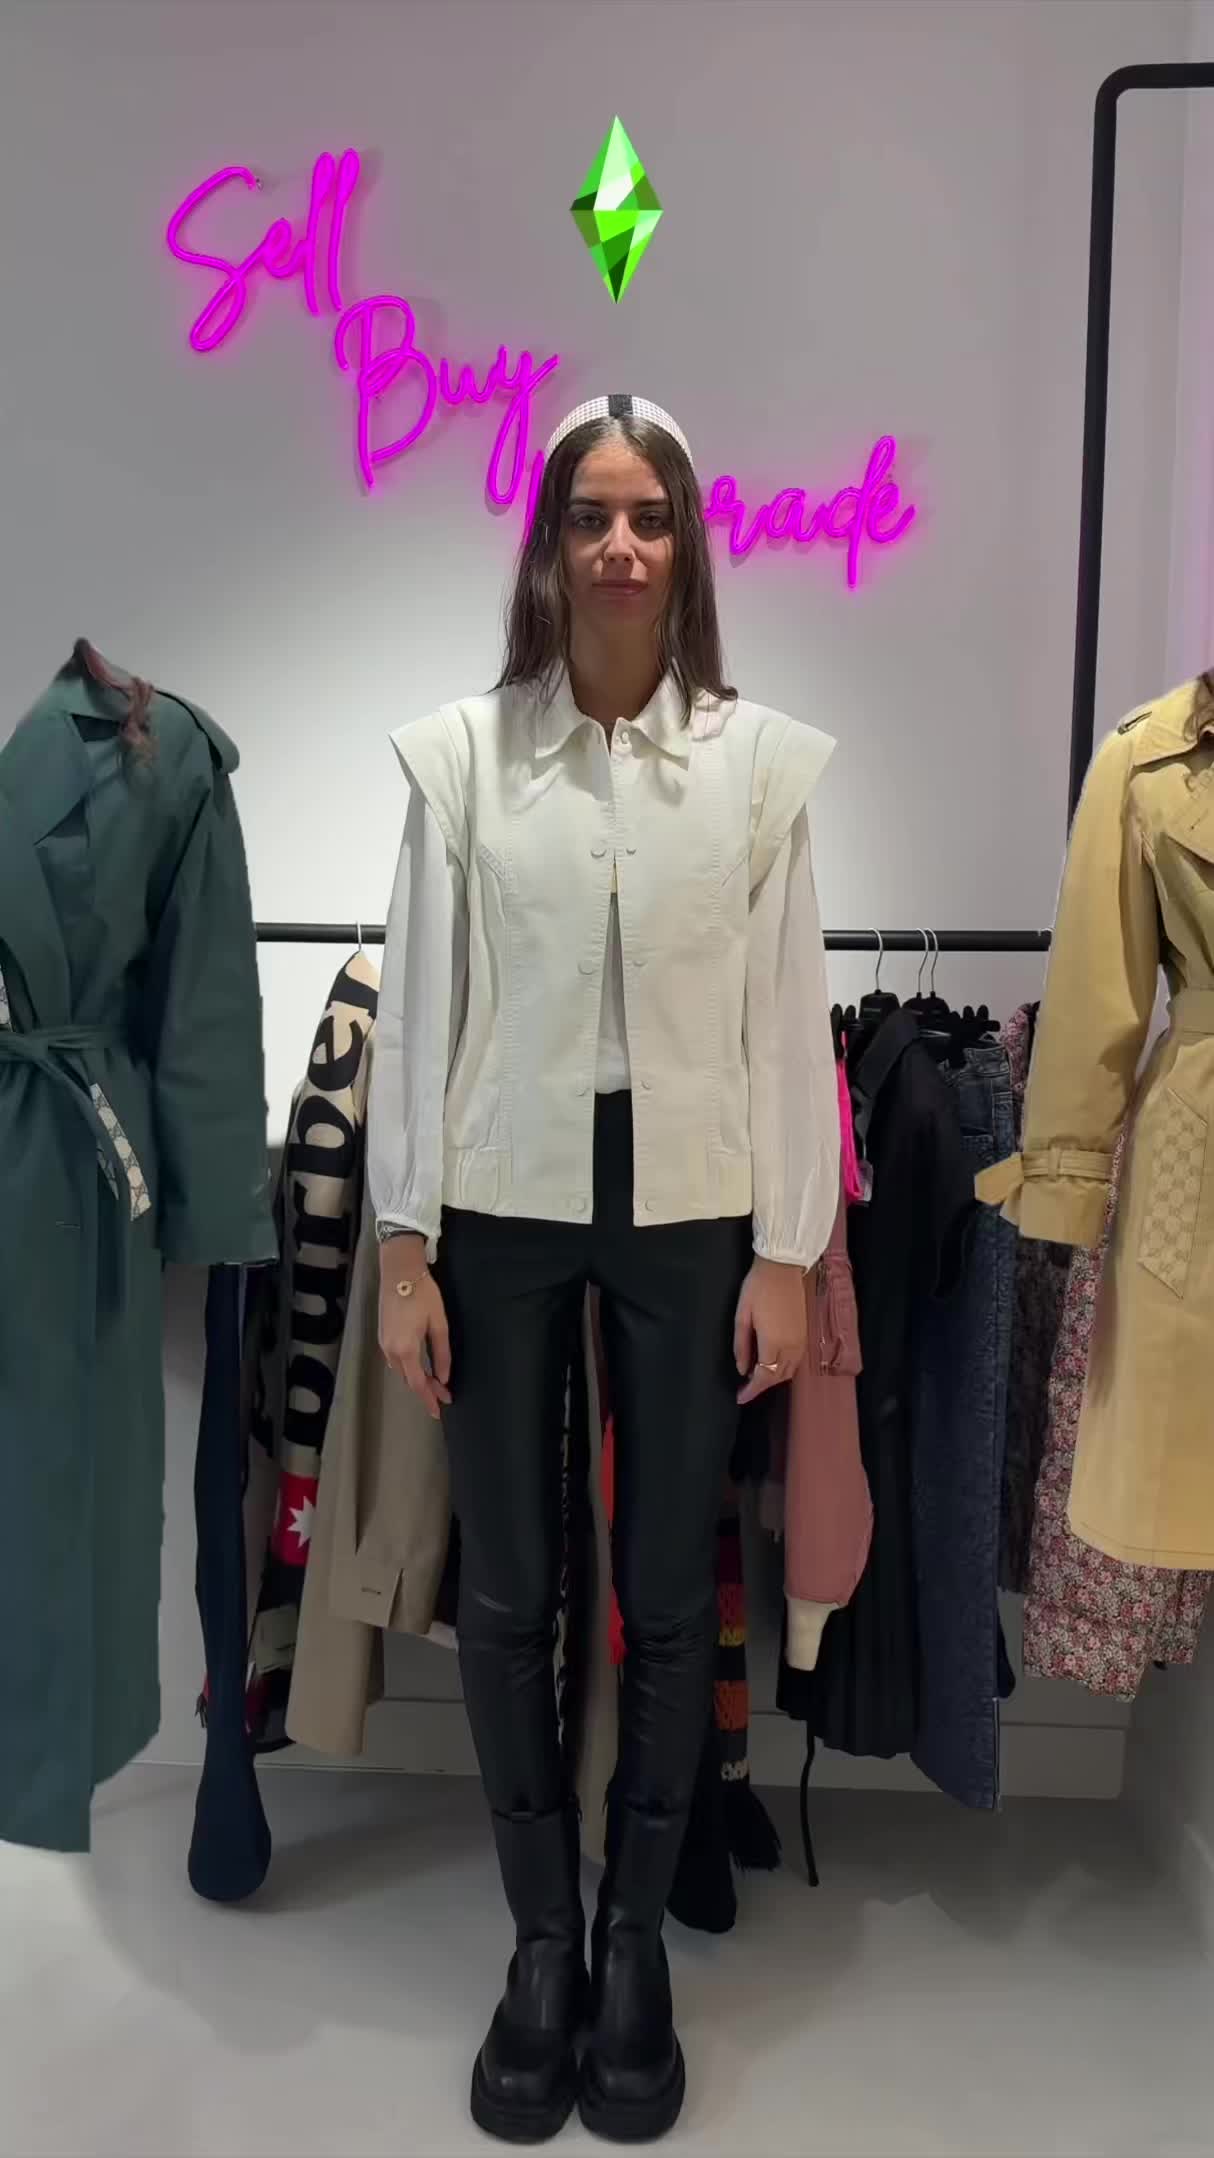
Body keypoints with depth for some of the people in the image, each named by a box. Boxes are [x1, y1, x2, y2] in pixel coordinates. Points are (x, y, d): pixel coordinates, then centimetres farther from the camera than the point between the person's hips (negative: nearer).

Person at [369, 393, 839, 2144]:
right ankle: (542, 1939, 33)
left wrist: (787, 1253, -2)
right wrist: (406, 1245, -2)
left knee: (670, 1592, 10)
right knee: (507, 1590, 10)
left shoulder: (761, 757, 1)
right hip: (504, 1210, 0)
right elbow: (420, 1004, 0)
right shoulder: (460, 751, 0)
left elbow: (788, 1015, 0)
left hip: (689, 1212, 0)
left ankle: (635, 1942, 34)